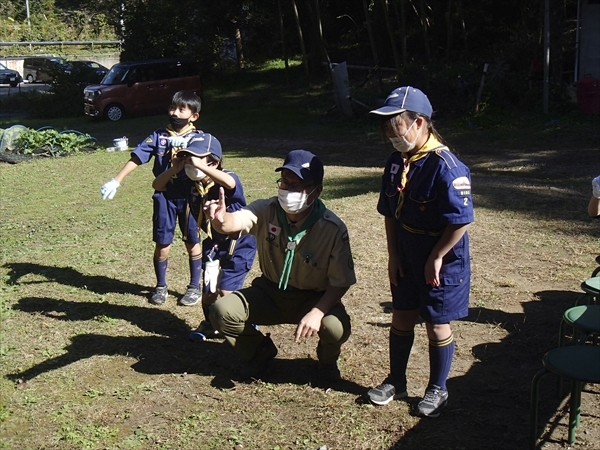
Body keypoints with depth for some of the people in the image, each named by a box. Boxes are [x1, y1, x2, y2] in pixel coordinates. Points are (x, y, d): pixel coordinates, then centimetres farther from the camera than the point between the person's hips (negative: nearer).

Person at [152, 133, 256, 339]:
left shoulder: (226, 179, -24)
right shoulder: (190, 184, -8)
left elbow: (230, 183, -50)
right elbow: (157, 185, -5)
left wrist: (199, 165, -49)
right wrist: (175, 169, -23)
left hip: (238, 244, -5)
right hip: (213, 244, 6)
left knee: (226, 291, -9)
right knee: (209, 290, 8)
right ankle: (210, 325, 36)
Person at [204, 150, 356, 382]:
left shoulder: (333, 229, -23)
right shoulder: (266, 211, -17)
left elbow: (341, 282, -17)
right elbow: (236, 222, -37)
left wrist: (317, 312, -33)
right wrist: (221, 220, -62)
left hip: (313, 298, -2)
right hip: (269, 292, 3)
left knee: (335, 327, -32)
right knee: (221, 311, -18)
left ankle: (327, 360, 9)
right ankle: (262, 351, 14)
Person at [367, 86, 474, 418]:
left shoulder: (445, 167, -25)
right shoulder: (396, 162, -1)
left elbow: (460, 221, -23)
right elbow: (390, 213, 6)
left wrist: (436, 259, -16)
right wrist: (393, 256, 3)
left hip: (441, 262, -6)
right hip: (405, 260, 7)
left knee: (437, 325, 9)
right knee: (401, 318, 16)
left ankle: (437, 389, 28)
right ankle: (396, 381, 35)